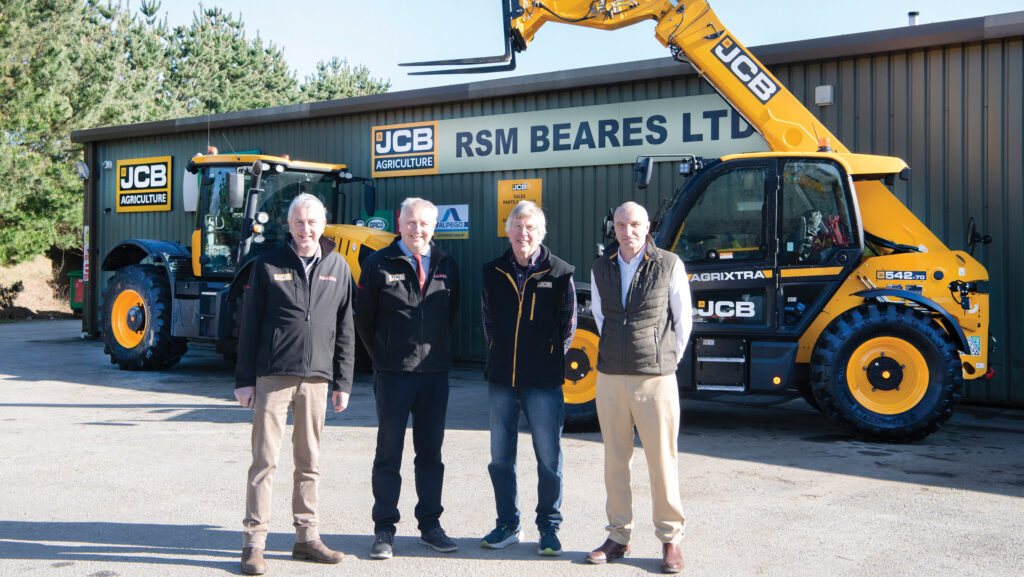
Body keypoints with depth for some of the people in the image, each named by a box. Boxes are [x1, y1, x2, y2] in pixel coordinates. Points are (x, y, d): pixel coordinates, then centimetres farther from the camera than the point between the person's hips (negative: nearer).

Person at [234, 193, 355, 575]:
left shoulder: (337, 267, 9)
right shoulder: (268, 266, 3)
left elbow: (345, 329, 11)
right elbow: (249, 326, 3)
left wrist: (343, 382, 8)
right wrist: (244, 379, -1)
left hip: (316, 378, 3)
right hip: (272, 375, -3)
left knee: (309, 461, 10)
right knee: (265, 460, -2)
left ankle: (307, 537, 20)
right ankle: (253, 542, 6)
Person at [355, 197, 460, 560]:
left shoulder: (446, 265, 8)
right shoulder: (379, 264, -3)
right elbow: (364, 319, 3)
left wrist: (438, 350, 13)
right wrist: (382, 357, 7)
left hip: (435, 373, 3)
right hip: (393, 373, -3)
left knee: (430, 452, 10)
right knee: (389, 453, 3)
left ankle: (430, 525, 21)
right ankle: (384, 529, 13)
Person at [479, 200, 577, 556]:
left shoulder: (559, 273, -2)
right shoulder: (492, 273, 6)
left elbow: (567, 326, 4)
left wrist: (547, 360, 5)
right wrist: (501, 357, 12)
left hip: (543, 382, -3)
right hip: (501, 380, 3)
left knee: (549, 457, 2)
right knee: (500, 457, 10)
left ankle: (549, 527, 17)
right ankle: (507, 525, 25)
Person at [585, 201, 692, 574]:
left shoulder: (669, 266, -3)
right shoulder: (601, 269, 7)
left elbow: (683, 319, 5)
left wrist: (668, 359, 7)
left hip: (655, 379, -3)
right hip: (611, 378, 3)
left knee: (662, 461, 2)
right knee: (616, 459, 9)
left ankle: (670, 539, 15)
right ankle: (618, 536, 20)